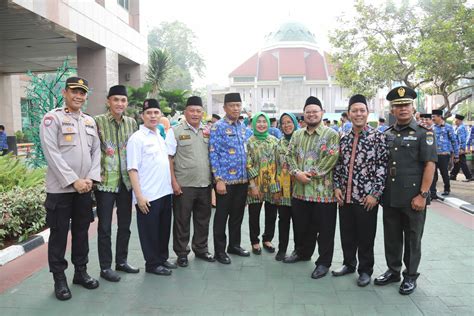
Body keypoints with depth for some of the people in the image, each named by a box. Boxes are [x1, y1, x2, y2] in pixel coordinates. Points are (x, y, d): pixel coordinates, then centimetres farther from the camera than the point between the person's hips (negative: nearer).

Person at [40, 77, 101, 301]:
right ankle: (59, 279, 19)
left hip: (85, 188, 5)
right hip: (60, 188, -5)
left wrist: (91, 178, -3)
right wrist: (73, 181, -16)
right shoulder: (52, 118, -6)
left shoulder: (90, 121, 12)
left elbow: (96, 151, 10)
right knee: (59, 234, 5)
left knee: (82, 232, 14)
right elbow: (52, 154, -13)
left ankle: (81, 271, 29)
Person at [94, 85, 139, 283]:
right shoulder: (98, 122, -6)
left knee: (125, 224, 14)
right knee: (105, 227, 5)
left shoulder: (132, 122, 8)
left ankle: (121, 261, 30)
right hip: (105, 181, -5)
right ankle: (105, 267, 18)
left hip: (126, 181, 5)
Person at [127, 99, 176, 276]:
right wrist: (139, 196, -19)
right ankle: (152, 264, 20)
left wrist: (172, 184, 12)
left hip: (165, 192, 7)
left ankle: (162, 258, 33)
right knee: (149, 231, 6)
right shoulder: (137, 138, -11)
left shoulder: (160, 136, 12)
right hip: (148, 196, -7)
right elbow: (132, 169, -15)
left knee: (164, 228, 17)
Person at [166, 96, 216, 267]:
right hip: (183, 185, -4)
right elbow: (169, 158, -7)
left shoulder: (207, 131, 10)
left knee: (203, 219, 15)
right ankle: (181, 253, 21)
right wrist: (174, 181, -12)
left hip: (205, 184, 5)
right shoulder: (175, 131, -3)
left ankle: (201, 249, 32)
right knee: (182, 220, 6)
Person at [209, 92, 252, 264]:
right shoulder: (218, 127, -8)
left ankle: (234, 245, 31)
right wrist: (219, 179, -16)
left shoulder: (244, 128, 11)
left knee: (238, 214, 16)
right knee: (222, 216, 5)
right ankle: (220, 250, 17)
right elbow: (213, 154, -12)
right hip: (225, 179, -6)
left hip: (242, 179, 6)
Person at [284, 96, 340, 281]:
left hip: (323, 191, -5)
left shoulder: (331, 134, -4)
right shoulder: (297, 135, 12)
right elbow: (291, 156, 7)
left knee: (324, 229, 5)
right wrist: (297, 173, -11)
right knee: (301, 225, 18)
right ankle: (303, 252, 39)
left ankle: (324, 262, 19)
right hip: (300, 190, 5)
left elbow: (331, 158, -14)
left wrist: (311, 174, -17)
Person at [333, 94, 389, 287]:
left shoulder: (378, 137, -8)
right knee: (346, 233, 15)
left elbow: (383, 167, -11)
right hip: (345, 196, 5)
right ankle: (349, 264, 35)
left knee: (365, 236, 8)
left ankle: (365, 270, 26)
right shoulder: (343, 139, 8)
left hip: (366, 198, -4)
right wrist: (337, 187, 2)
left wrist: (375, 194, -14)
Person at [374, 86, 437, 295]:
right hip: (389, 197, 4)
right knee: (391, 237, 14)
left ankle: (410, 276, 25)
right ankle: (393, 271, 31)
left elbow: (430, 165, -10)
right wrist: (380, 191, 9)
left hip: (413, 197, -4)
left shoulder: (424, 133, -5)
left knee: (412, 239, 9)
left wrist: (423, 195, -15)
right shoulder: (386, 134, 9)